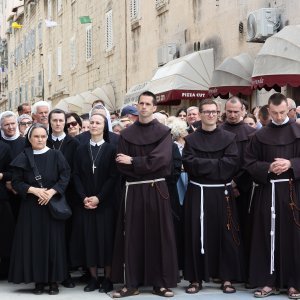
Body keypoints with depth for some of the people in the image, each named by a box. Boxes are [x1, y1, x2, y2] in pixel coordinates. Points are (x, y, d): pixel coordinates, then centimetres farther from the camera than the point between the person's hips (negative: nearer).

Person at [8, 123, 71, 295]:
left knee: (53, 241, -1)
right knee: (34, 242, 0)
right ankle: (39, 280, 8)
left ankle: (54, 280, 7)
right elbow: (16, 182, 1)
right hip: (31, 206, 1)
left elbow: (65, 177, -4)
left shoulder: (56, 156, 2)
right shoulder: (23, 158, 4)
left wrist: (51, 191, -17)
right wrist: (34, 190, -14)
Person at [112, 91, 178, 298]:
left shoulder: (163, 132, 1)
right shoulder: (127, 134, 8)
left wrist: (133, 162, -10)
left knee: (158, 235, 2)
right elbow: (121, 164, 1)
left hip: (156, 190, -2)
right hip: (133, 190, 2)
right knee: (133, 236, 4)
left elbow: (161, 160, -13)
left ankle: (160, 283, 9)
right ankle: (132, 283, 10)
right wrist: (146, 167, -10)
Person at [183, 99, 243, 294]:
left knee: (225, 234, 2)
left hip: (222, 193, 0)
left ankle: (227, 278, 11)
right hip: (198, 193, 0)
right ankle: (196, 278, 9)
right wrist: (217, 164, -13)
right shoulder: (191, 140, 7)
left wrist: (203, 165, -12)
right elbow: (189, 163, -8)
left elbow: (232, 163, -9)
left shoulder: (228, 138, 6)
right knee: (197, 235, 1)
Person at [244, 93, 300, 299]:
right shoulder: (260, 136, 8)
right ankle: (270, 281, 12)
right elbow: (250, 163, 5)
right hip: (267, 192, 2)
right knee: (269, 237, 4)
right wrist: (268, 167, -11)